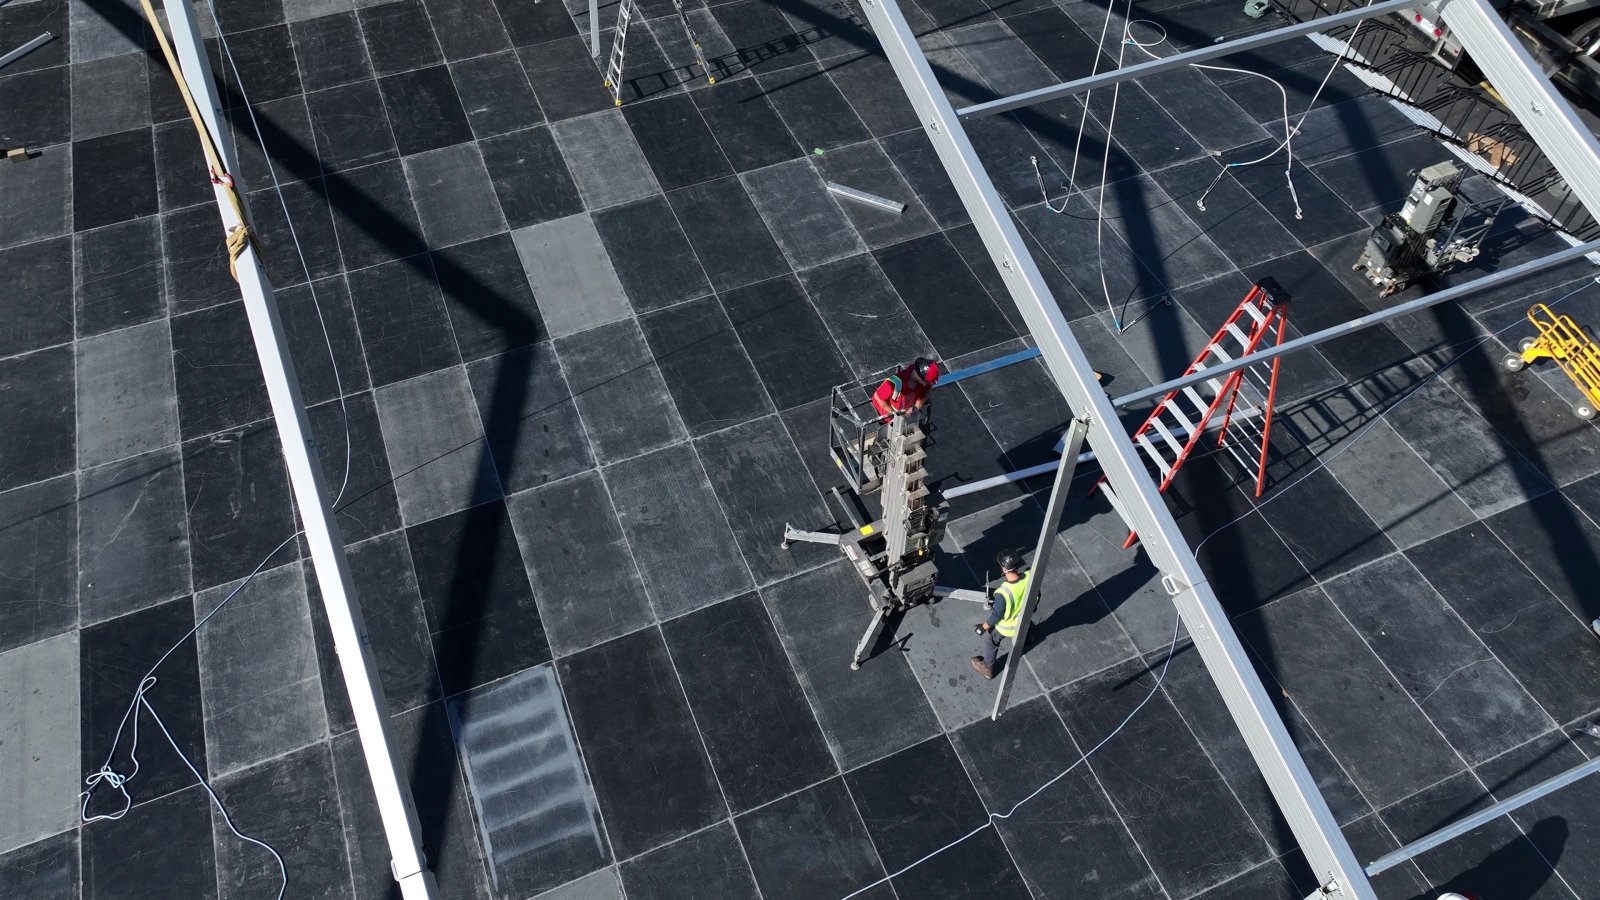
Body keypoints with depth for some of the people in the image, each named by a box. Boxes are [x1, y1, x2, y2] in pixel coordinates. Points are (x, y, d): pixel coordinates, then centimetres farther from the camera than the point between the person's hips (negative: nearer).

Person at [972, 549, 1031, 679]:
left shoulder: (1003, 593, -43)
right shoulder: (1029, 577, -28)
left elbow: (997, 615, -26)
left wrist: (985, 626, -8)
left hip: (1006, 627, -4)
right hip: (1023, 620, 4)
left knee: (991, 640, 26)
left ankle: (987, 668, 48)